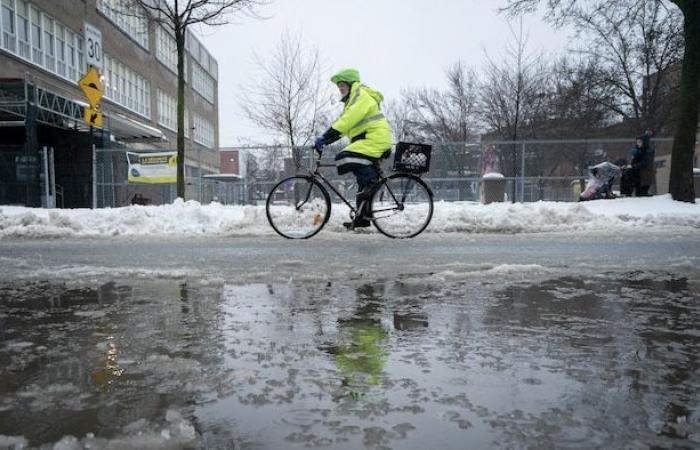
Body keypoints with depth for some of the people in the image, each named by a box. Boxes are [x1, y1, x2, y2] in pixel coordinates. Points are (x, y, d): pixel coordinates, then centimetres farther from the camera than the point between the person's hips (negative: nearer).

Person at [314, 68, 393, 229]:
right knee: (364, 178, 14)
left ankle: (371, 181, -14)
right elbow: (342, 124, 18)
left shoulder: (361, 95, -9)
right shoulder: (353, 99, 24)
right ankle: (363, 216, 21)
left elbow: (346, 121, -22)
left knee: (344, 158, -26)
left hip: (375, 139, -11)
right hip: (371, 142, 11)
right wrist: (324, 140, 5)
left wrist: (324, 137, -26)